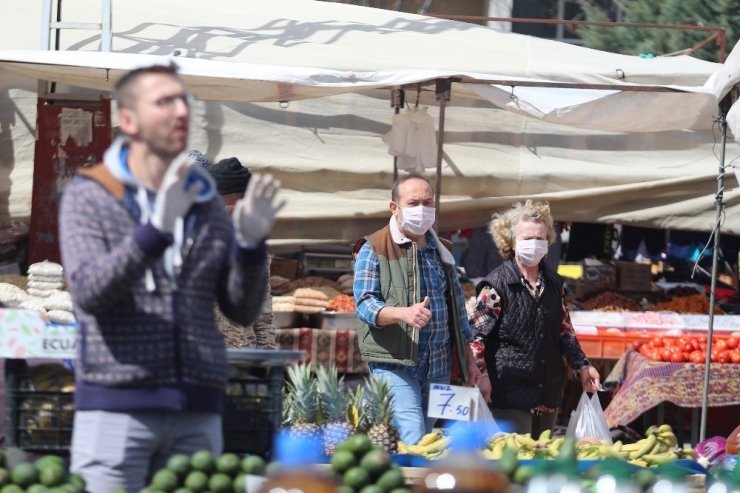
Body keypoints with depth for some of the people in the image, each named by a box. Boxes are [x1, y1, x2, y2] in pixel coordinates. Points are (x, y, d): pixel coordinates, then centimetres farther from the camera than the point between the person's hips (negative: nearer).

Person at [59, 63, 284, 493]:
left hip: (197, 414, 4)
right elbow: (89, 291, -14)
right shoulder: (89, 196, 1)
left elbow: (243, 311, 10)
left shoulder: (208, 203, 12)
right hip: (117, 406, -4)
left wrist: (251, 244, -8)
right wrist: (156, 230, -26)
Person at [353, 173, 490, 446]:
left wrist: (470, 364, 16)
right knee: (413, 442, -20)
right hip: (395, 364, -6)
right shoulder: (375, 250, -1)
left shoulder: (441, 252, 17)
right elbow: (364, 304, -13)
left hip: (438, 369, 6)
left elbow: (458, 313, 21)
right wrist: (404, 313, -31)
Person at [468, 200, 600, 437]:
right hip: (510, 394, -6)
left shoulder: (554, 284, 13)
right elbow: (476, 335, -9)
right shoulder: (496, 285, -6)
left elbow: (565, 331, 20)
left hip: (547, 396, 6)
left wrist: (582, 366, 10)